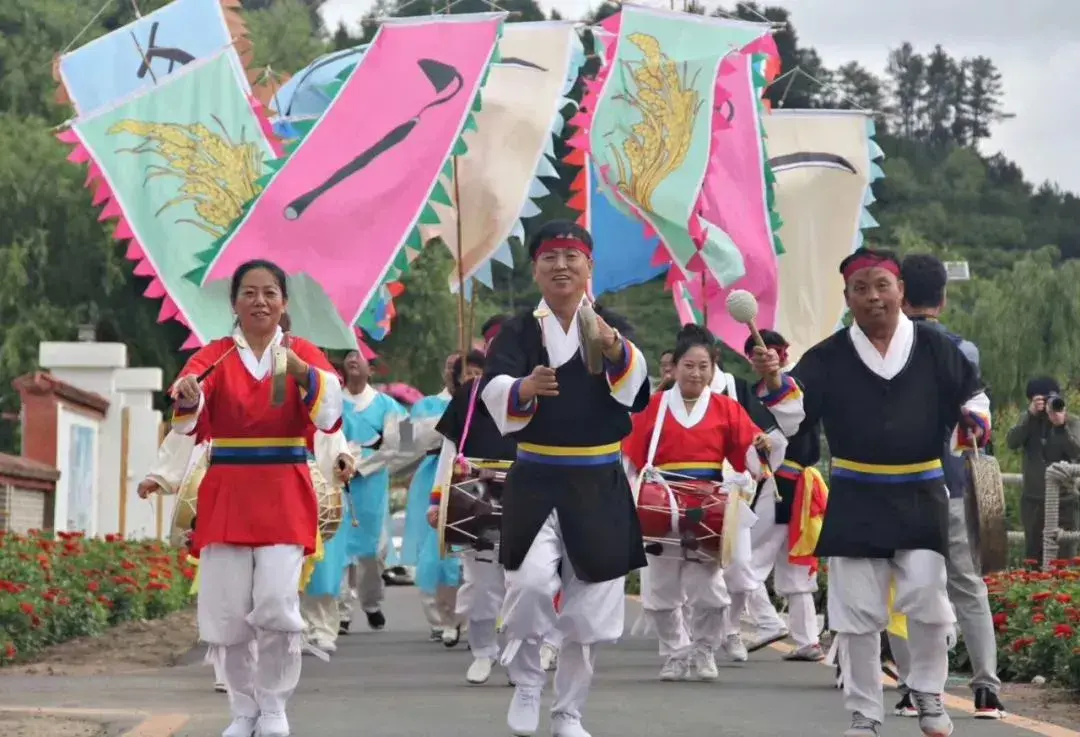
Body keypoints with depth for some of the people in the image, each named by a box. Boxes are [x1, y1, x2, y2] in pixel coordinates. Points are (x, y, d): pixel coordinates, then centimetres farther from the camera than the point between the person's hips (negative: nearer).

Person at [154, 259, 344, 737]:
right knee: (226, 612, -1)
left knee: (276, 604, -14)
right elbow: (189, 408, -16)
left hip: (284, 496, -1)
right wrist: (186, 396, -40)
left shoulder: (305, 354, 3)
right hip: (226, 495, 1)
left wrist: (300, 372, -35)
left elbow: (331, 412, -16)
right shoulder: (214, 355, 4)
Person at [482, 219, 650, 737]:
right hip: (536, 484, -2)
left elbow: (635, 389, -19)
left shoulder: (612, 328, 1)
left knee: (591, 610, 7)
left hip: (600, 486, 2)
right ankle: (526, 683, 1)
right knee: (531, 581, -24)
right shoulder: (519, 332, -1)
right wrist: (525, 388, -40)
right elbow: (495, 394, -18)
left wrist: (612, 347, -40)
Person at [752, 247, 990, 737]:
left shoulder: (935, 348, 0)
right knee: (857, 610, 4)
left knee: (926, 600, -8)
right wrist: (774, 381, -23)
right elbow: (795, 415, -5)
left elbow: (973, 394, 11)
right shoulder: (828, 356, 0)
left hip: (922, 498, -1)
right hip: (855, 501, 1)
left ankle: (928, 694, 16)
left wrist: (974, 422, -9)